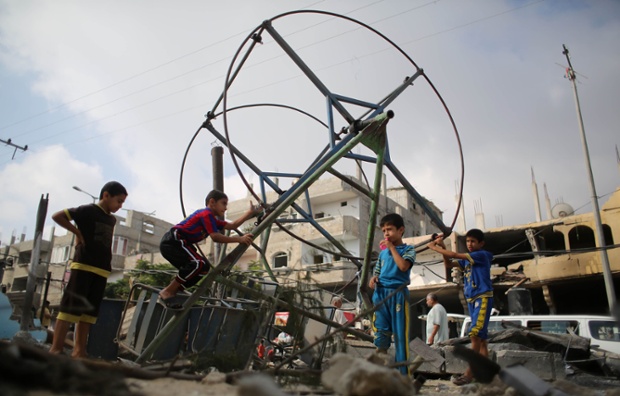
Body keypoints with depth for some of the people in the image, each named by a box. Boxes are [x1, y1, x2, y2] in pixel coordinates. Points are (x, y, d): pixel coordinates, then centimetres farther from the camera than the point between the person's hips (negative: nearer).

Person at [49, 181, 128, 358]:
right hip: (84, 265, -7)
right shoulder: (87, 210, -3)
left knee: (90, 310, 6)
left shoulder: (112, 219, 18)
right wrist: (78, 232, -5)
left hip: (102, 270, 7)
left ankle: (79, 350, 9)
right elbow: (57, 216, -4)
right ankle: (56, 348, -6)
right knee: (71, 306, -9)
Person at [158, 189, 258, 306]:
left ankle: (172, 292, 8)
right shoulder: (207, 214, -10)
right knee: (199, 264, -24)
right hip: (172, 241, -10)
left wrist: (250, 213, 11)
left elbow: (232, 225, 16)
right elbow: (215, 237, -20)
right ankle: (167, 292, -14)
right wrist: (239, 239, -18)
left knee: (204, 267, 9)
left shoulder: (212, 219, 20)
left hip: (172, 243, 10)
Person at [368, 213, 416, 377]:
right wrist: (373, 279, 0)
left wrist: (392, 247, -8)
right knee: (381, 331, 3)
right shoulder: (383, 252, 19)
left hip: (398, 293, -4)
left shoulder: (408, 249, 4)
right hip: (381, 293, 5)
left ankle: (403, 373, 3)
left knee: (400, 333, -3)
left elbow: (403, 266, -15)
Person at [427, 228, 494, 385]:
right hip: (472, 299, 8)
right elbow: (449, 264, 12)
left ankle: (470, 372, -14)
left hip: (483, 298, -8)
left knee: (475, 334, -15)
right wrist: (442, 247, 0)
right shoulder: (467, 259, 14)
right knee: (480, 336, 9)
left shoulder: (482, 255, -8)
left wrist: (434, 247, -5)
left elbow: (454, 255, -13)